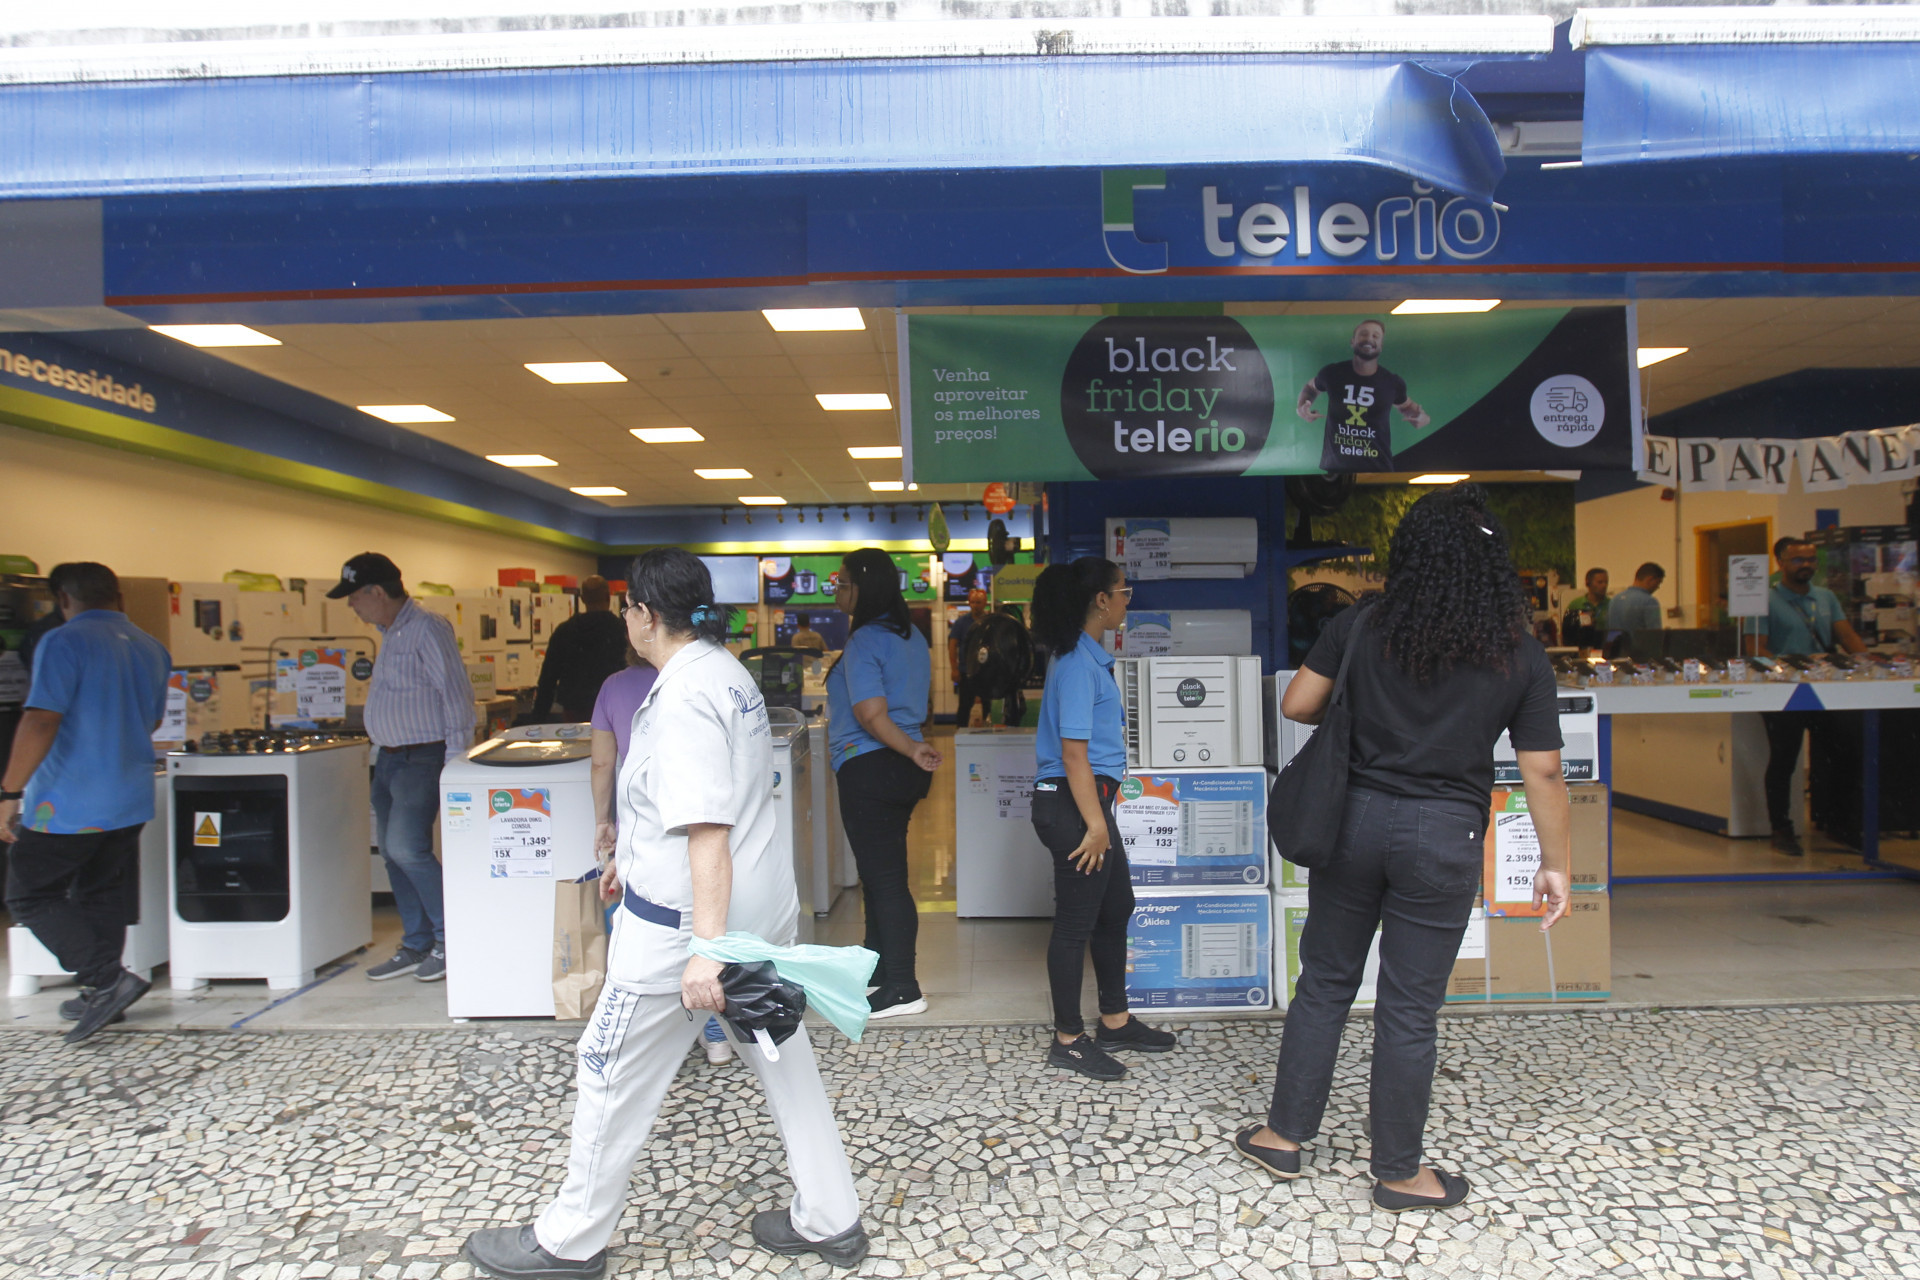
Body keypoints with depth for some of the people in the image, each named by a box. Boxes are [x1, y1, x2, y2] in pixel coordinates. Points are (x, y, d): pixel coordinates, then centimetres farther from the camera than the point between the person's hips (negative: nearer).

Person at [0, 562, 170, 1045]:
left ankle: (109, 978, -3)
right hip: (130, 801, 7)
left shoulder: (64, 642, -13)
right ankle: (100, 996, 22)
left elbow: (41, 722, -22)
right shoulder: (152, 649, 10)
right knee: (102, 898, 16)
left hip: (67, 802, -7)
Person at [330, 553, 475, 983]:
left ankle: (450, 936, 1)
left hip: (421, 758, -10)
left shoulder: (427, 629, -15)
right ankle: (417, 945, 20)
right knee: (393, 853, 11)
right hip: (388, 757, 10)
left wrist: (454, 763, -20)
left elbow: (457, 695, -18)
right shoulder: (389, 634, 14)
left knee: (406, 848, -14)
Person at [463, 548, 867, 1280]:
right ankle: (829, 1220, 27)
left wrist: (704, 948, -31)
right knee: (784, 1060, 16)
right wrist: (637, 856, 31)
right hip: (762, 904, 10)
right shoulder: (725, 671, 10)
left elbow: (707, 830, -28)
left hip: (690, 915, -9)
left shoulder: (683, 697, -20)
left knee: (613, 1073, 9)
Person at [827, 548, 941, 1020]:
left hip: (869, 769, -10)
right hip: (900, 771, 10)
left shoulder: (865, 642, -16)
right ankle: (878, 966, 32)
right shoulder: (912, 638, 12)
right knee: (882, 872, 19)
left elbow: (872, 715, -23)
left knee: (884, 877, -4)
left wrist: (912, 750, -17)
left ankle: (903, 990, 3)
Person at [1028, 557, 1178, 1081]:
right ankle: (1067, 1040, 14)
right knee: (1076, 921, 0)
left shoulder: (1087, 656, 13)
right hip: (1072, 803, -11)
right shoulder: (1078, 663, -19)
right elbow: (1073, 752, -23)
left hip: (1089, 800, 11)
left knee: (1116, 907, 19)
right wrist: (1094, 823, -21)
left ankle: (1116, 1022, 32)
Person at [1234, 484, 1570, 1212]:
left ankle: (1284, 1136, 28)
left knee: (1324, 982, 16)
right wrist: (1555, 864, 7)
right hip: (1443, 835, -1)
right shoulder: (1520, 658, -5)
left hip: (1356, 818, 2)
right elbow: (1543, 774, -4)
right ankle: (1398, 1173, 25)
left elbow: (1296, 704, 1)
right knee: (1410, 1008, 8)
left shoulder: (1362, 628, -3)